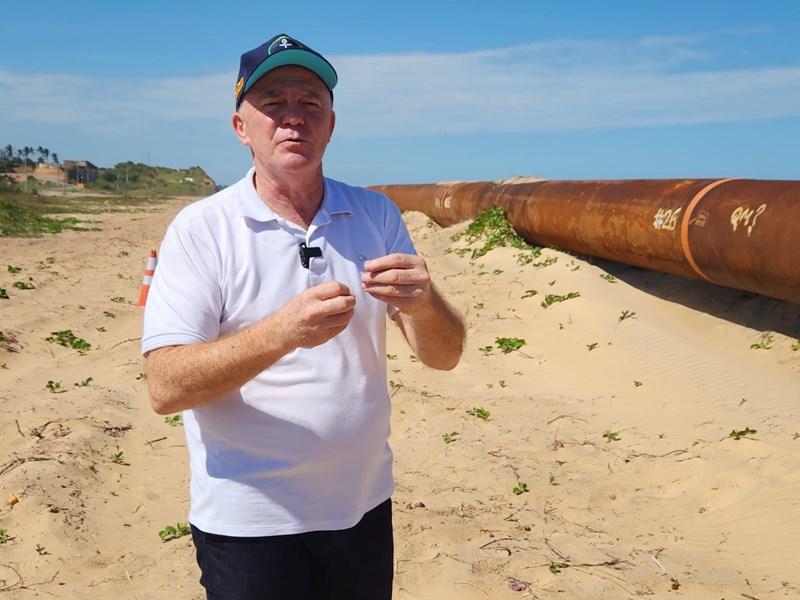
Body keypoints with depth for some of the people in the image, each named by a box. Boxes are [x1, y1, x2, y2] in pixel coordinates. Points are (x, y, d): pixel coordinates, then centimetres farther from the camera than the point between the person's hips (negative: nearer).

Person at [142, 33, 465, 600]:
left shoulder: (378, 215, 1)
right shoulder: (200, 229, -10)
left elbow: (445, 356, -2)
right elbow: (166, 388, -17)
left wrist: (424, 302, -25)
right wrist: (282, 331, -32)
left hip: (363, 507, 4)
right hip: (249, 521, -3)